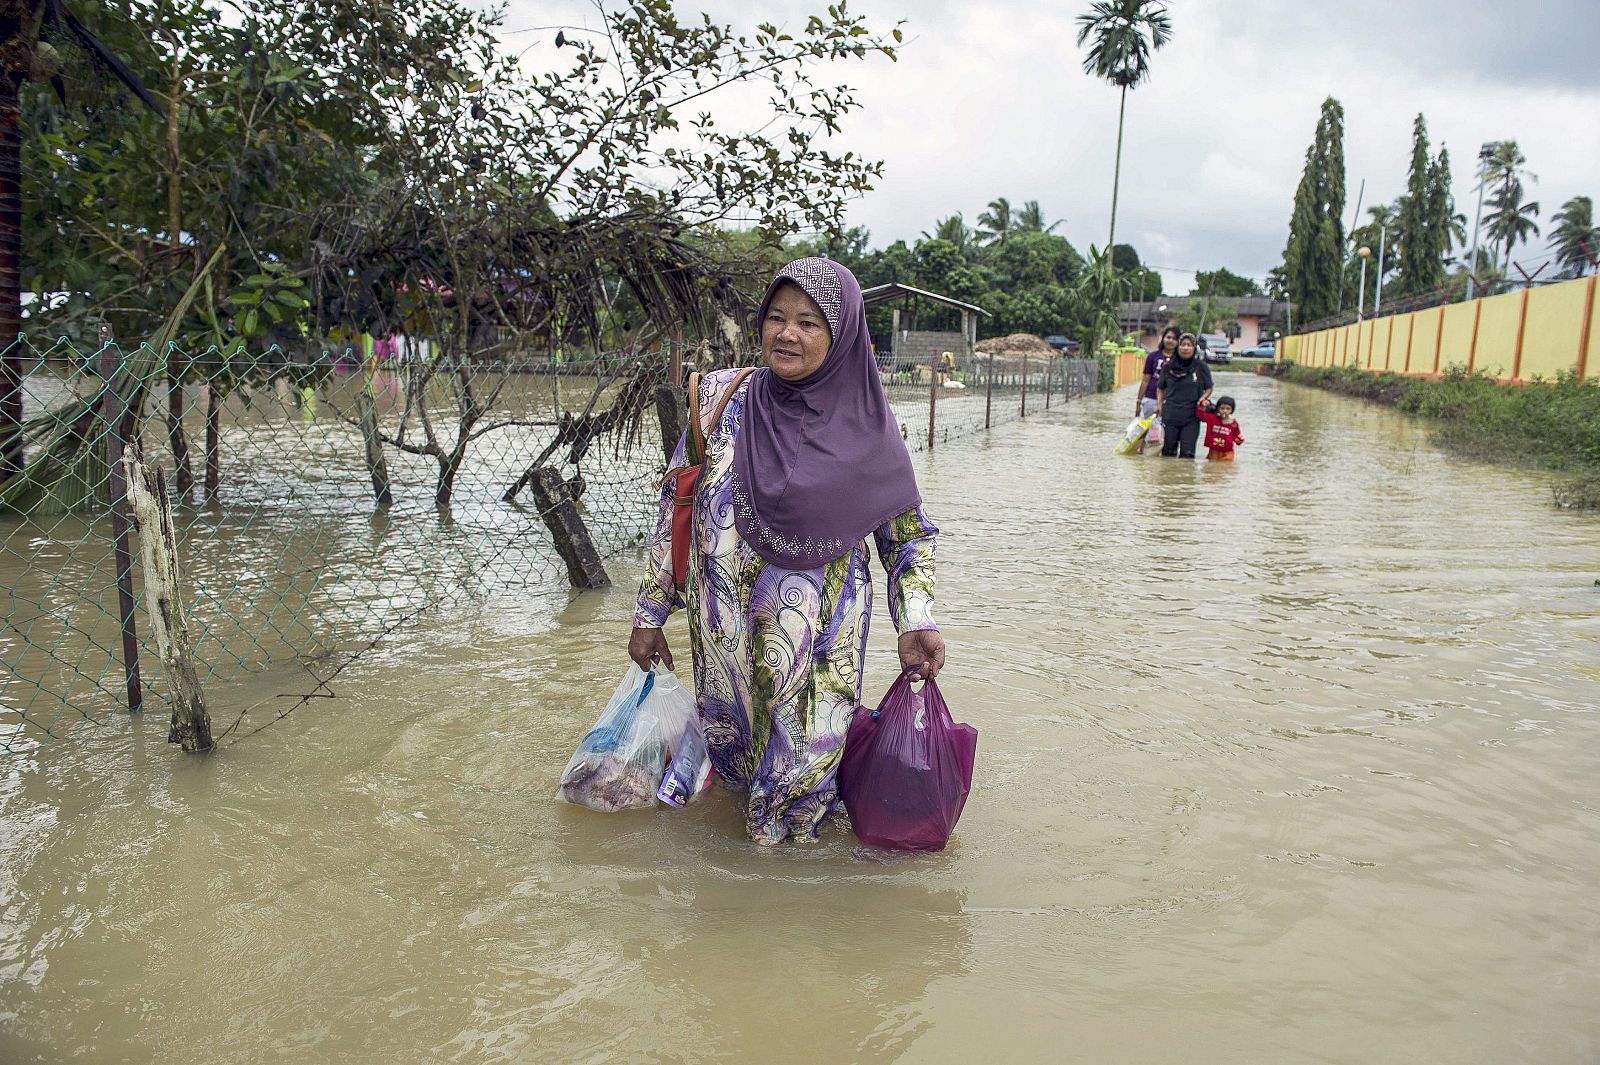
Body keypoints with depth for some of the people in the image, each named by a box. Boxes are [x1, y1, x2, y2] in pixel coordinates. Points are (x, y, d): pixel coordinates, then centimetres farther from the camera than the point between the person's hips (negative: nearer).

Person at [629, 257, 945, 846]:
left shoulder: (867, 429, -6)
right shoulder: (722, 397, -2)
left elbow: (908, 533, 4)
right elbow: (675, 508, 3)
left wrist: (916, 622, -10)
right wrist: (650, 612, 4)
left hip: (818, 639, -2)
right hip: (726, 631, 2)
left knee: (802, 773, 2)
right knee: (733, 752, 16)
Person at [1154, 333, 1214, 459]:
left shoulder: (1201, 367, 1)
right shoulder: (1169, 366, 5)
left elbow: (1209, 388, 10)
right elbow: (1160, 388, 16)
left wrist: (1203, 399, -10)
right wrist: (1159, 404, 2)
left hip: (1192, 417, -1)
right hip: (1170, 416, 1)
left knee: (1187, 453, -3)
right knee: (1168, 452, 8)